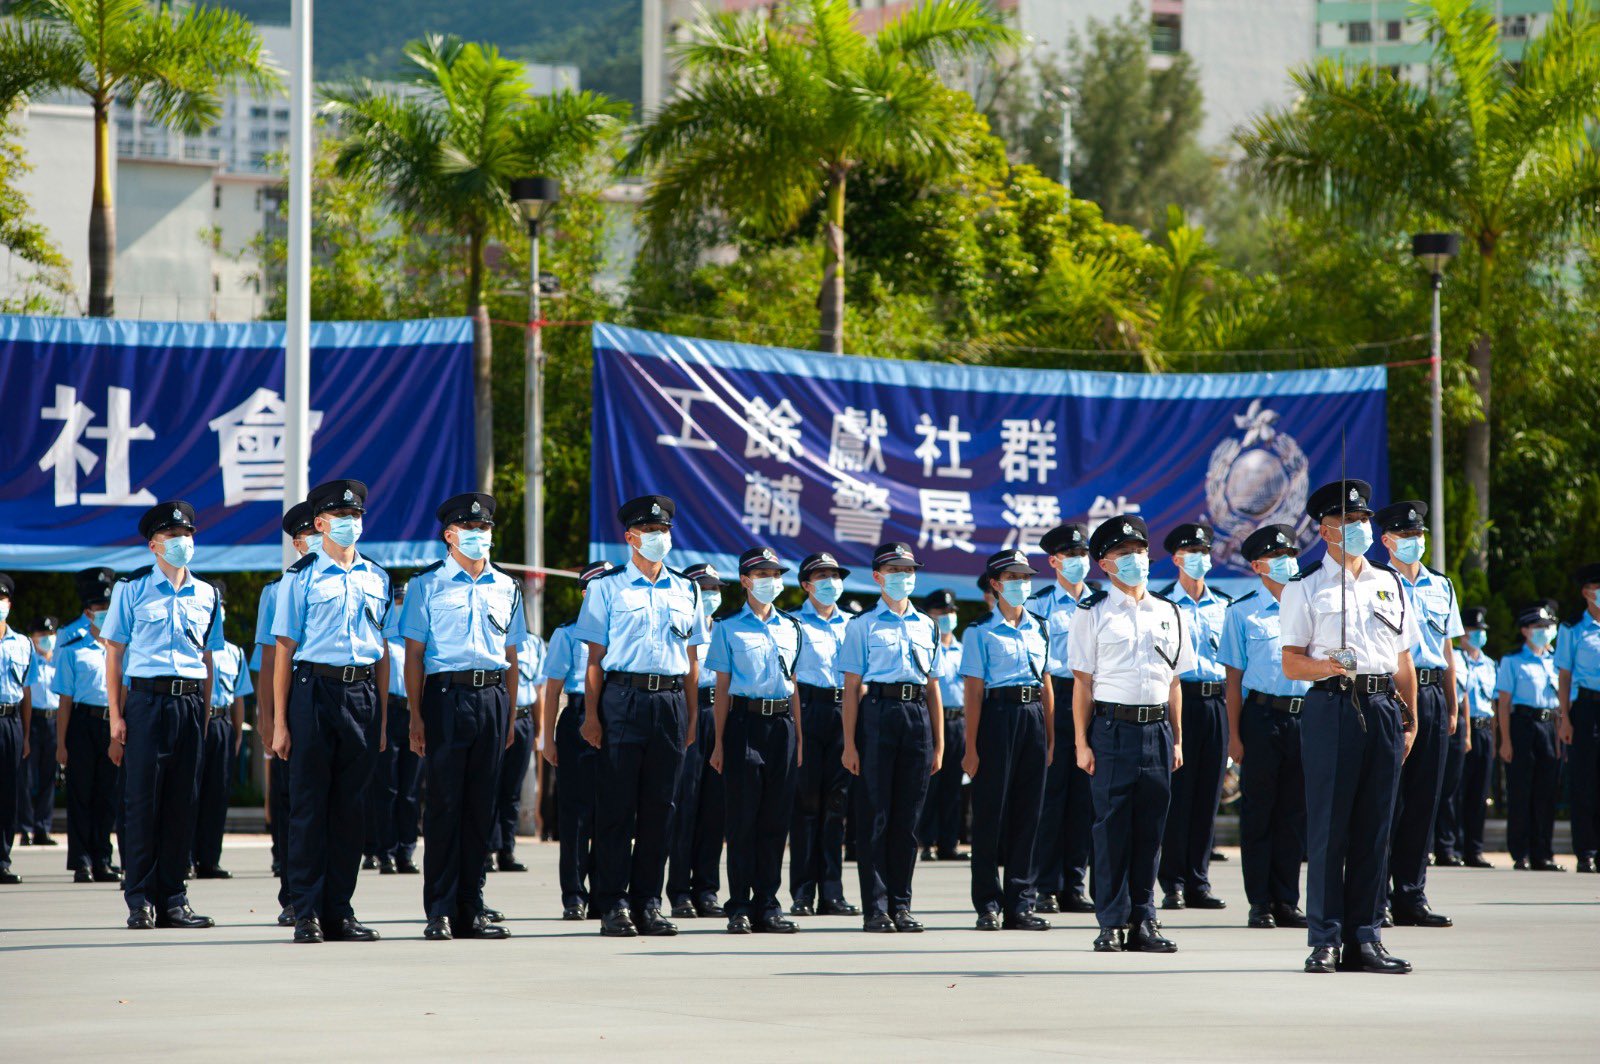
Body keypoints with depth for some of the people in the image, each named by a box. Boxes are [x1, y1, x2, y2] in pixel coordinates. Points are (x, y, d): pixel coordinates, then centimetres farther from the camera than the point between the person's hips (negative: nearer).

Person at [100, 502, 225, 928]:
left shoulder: (206, 596, 14)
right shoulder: (132, 589, 4)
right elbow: (114, 653, 3)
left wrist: (204, 715, 11)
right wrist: (116, 717, -3)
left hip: (191, 701, 4)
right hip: (146, 698, -3)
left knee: (183, 803, 3)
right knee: (141, 800, -5)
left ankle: (172, 899, 8)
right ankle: (139, 900, -1)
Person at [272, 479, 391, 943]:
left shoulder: (376, 578, 13)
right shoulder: (301, 578, 2)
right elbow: (284, 651, 0)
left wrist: (382, 717, 11)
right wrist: (280, 722, -4)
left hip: (363, 692, 4)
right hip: (315, 690, -4)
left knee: (351, 806, 5)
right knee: (309, 804, -2)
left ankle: (339, 910, 11)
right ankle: (307, 914, 1)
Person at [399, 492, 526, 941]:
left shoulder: (506, 588, 15)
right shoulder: (427, 585, 4)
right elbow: (414, 655, 1)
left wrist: (510, 716, 11)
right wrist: (416, 716, -6)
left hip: (492, 697, 4)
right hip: (446, 696, -4)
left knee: (481, 807, 5)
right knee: (444, 803, -5)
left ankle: (471, 909, 9)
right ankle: (440, 912, -3)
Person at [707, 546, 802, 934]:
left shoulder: (790, 629, 15)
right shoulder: (729, 629, 4)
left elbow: (794, 684, 17)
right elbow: (722, 687, 2)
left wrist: (799, 739, 11)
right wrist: (719, 742, -3)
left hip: (783, 724, 4)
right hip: (745, 721, -4)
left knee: (775, 817, 3)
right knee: (743, 816, -4)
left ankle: (767, 905, 7)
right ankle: (739, 907, -1)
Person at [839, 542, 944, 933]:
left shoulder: (926, 625, 17)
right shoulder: (863, 626, 5)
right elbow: (852, 687, 0)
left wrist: (938, 743, 13)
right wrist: (850, 743, -7)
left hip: (918, 716, 4)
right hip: (878, 713, -4)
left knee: (908, 818, 5)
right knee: (875, 816, -3)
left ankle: (901, 905, 10)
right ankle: (875, 908, -2)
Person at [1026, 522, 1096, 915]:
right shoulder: (1039, 605, 2)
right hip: (1053, 698, -4)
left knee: (1084, 796, 4)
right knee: (1051, 794, -4)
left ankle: (1075, 887, 9)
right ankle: (1048, 888, 0)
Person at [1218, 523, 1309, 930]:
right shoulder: (1242, 612, 3)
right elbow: (1234, 678, 1)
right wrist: (1234, 735, -4)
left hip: (1306, 715, 3)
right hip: (1262, 713, -3)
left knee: (1294, 813, 5)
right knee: (1258, 812, 0)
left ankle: (1287, 901, 11)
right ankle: (1260, 903, 5)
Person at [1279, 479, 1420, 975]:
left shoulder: (1390, 585, 17)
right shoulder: (1305, 588, 4)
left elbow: (1404, 659, 19)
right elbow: (1291, 662, -1)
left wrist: (1410, 719, 12)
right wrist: (1324, 666, -21)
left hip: (1384, 707, 4)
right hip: (1332, 707, -4)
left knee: (1375, 826, 3)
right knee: (1328, 824, -5)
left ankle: (1365, 938, 7)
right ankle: (1326, 939, -2)